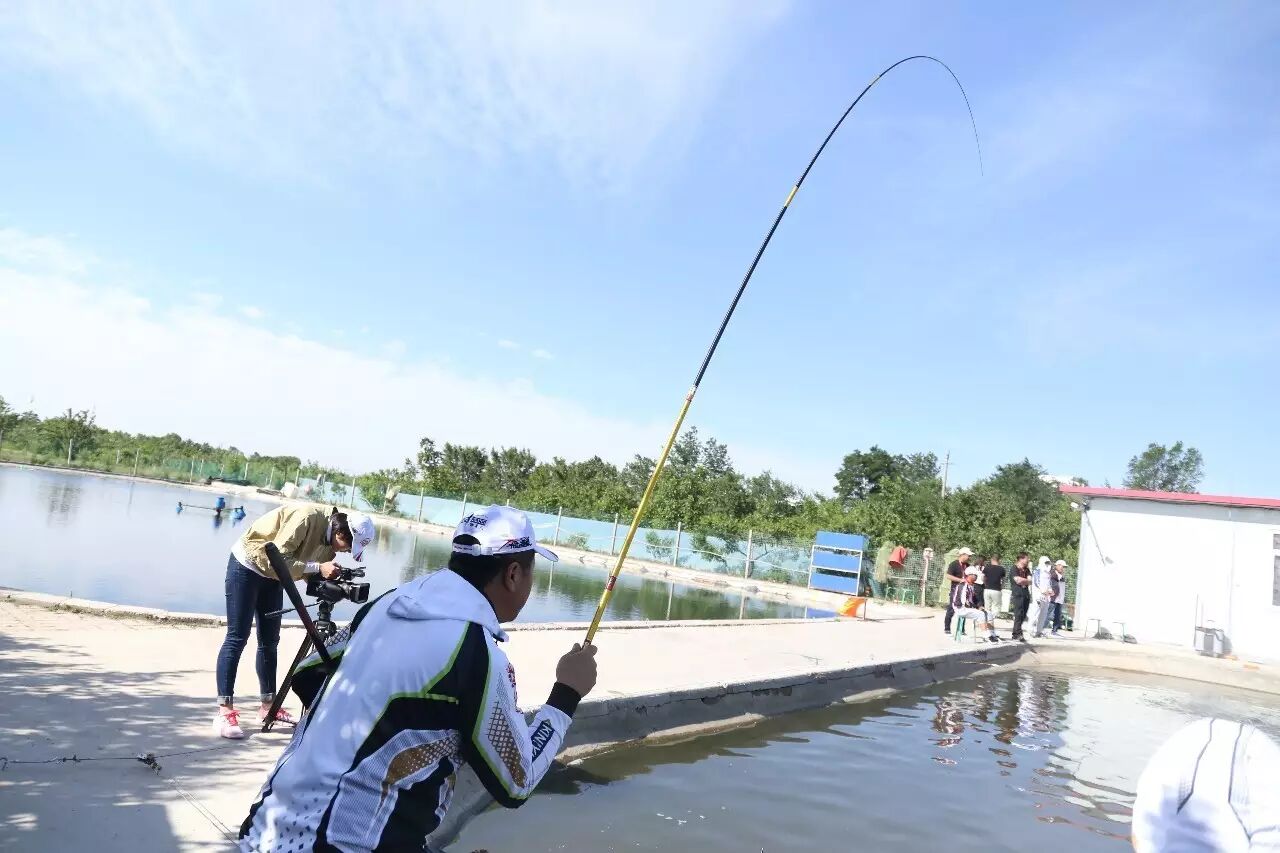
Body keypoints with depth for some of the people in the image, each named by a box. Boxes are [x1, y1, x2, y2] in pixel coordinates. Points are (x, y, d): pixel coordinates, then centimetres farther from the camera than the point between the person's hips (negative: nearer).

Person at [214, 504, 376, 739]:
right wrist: (318, 568, -37)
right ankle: (224, 712, -7)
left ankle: (268, 706, 16)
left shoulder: (330, 540, -7)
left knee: (270, 641, 9)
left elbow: (314, 576, -6)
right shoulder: (307, 518, -32)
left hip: (272, 575, 8)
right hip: (247, 565, -8)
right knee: (237, 638, -9)